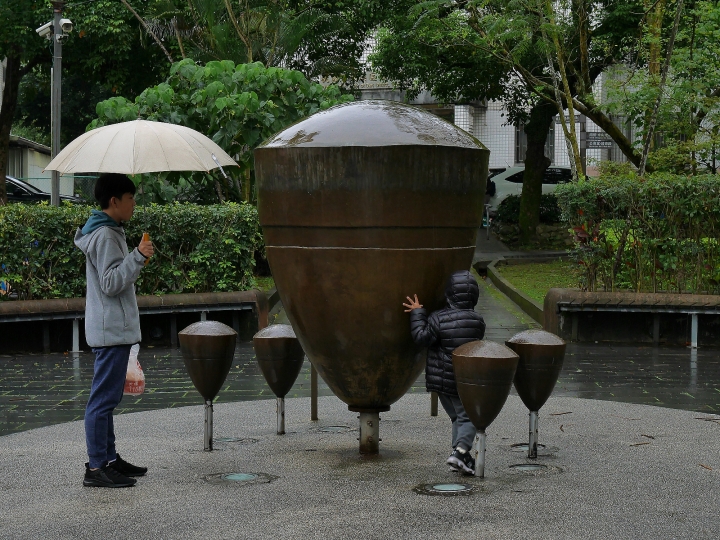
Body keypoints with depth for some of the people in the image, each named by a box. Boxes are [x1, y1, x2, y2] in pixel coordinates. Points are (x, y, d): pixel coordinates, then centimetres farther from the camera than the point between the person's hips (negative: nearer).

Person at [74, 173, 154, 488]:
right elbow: (111, 283, -22)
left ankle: (109, 458, 23)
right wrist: (138, 257, -25)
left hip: (113, 329, 11)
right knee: (103, 398, -8)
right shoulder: (105, 236, -16)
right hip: (111, 330, -11)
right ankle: (96, 468, -6)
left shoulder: (107, 232, 17)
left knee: (107, 397, 15)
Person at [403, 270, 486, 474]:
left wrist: (417, 313, -4)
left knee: (457, 417, 15)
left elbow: (422, 338, -13)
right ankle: (460, 450, -20)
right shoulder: (478, 321, -2)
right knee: (468, 417, 3)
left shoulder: (439, 318, -9)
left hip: (440, 379, 2)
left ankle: (462, 456, 13)